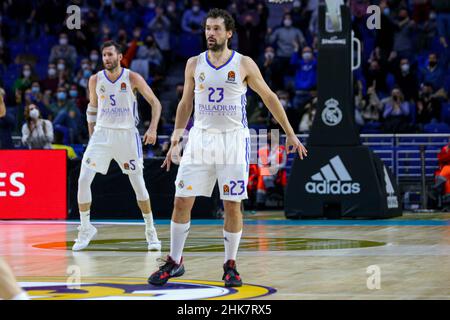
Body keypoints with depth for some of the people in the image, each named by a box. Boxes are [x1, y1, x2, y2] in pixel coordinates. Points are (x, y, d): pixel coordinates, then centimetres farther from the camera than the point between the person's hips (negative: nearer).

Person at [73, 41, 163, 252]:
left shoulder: (132, 78, -8)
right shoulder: (95, 80, 1)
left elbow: (155, 102, -4)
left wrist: (153, 128, -18)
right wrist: (92, 136, 12)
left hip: (127, 134, -2)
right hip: (102, 133, 2)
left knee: (138, 185, 2)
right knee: (83, 181, -11)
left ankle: (151, 231, 17)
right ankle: (85, 229, 3)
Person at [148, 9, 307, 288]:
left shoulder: (244, 65, -3)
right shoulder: (194, 64, 5)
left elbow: (269, 98, 5)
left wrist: (290, 134, 5)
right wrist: (175, 141, 13)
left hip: (233, 139, -2)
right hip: (200, 138, 2)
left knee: (233, 205, -2)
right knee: (182, 201, -1)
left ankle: (231, 265, 12)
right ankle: (174, 262, 11)